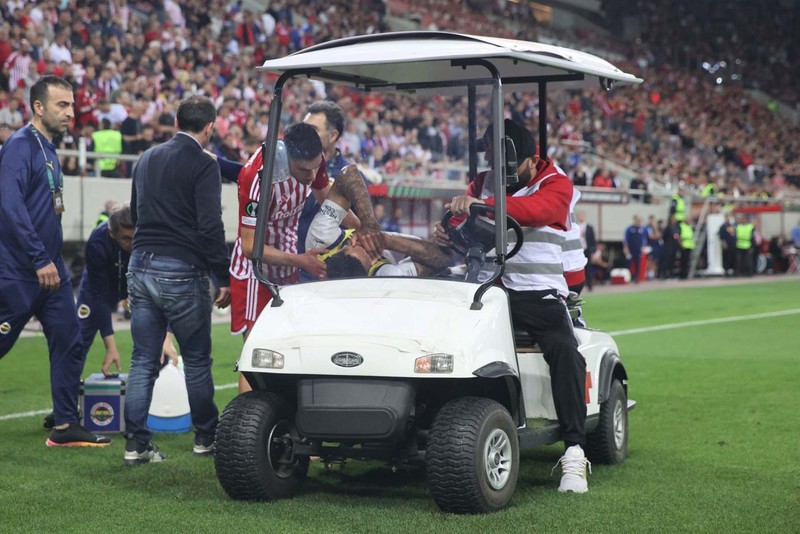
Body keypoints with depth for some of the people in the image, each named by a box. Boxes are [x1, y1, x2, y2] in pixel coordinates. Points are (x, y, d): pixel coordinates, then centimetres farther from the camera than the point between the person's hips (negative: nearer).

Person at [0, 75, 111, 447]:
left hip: (51, 269, 9)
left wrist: (53, 259, 19)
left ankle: (66, 426, 11)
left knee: (68, 343, 6)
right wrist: (40, 260, -23)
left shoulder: (48, 149, 14)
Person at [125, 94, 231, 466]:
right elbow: (210, 226, -16)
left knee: (143, 361, 8)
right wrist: (224, 278, -9)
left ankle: (136, 444, 6)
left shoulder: (147, 159, 13)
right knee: (196, 360, 8)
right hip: (183, 272, -6)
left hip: (141, 267, 6)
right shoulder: (204, 165, -9)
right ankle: (206, 437, 20)